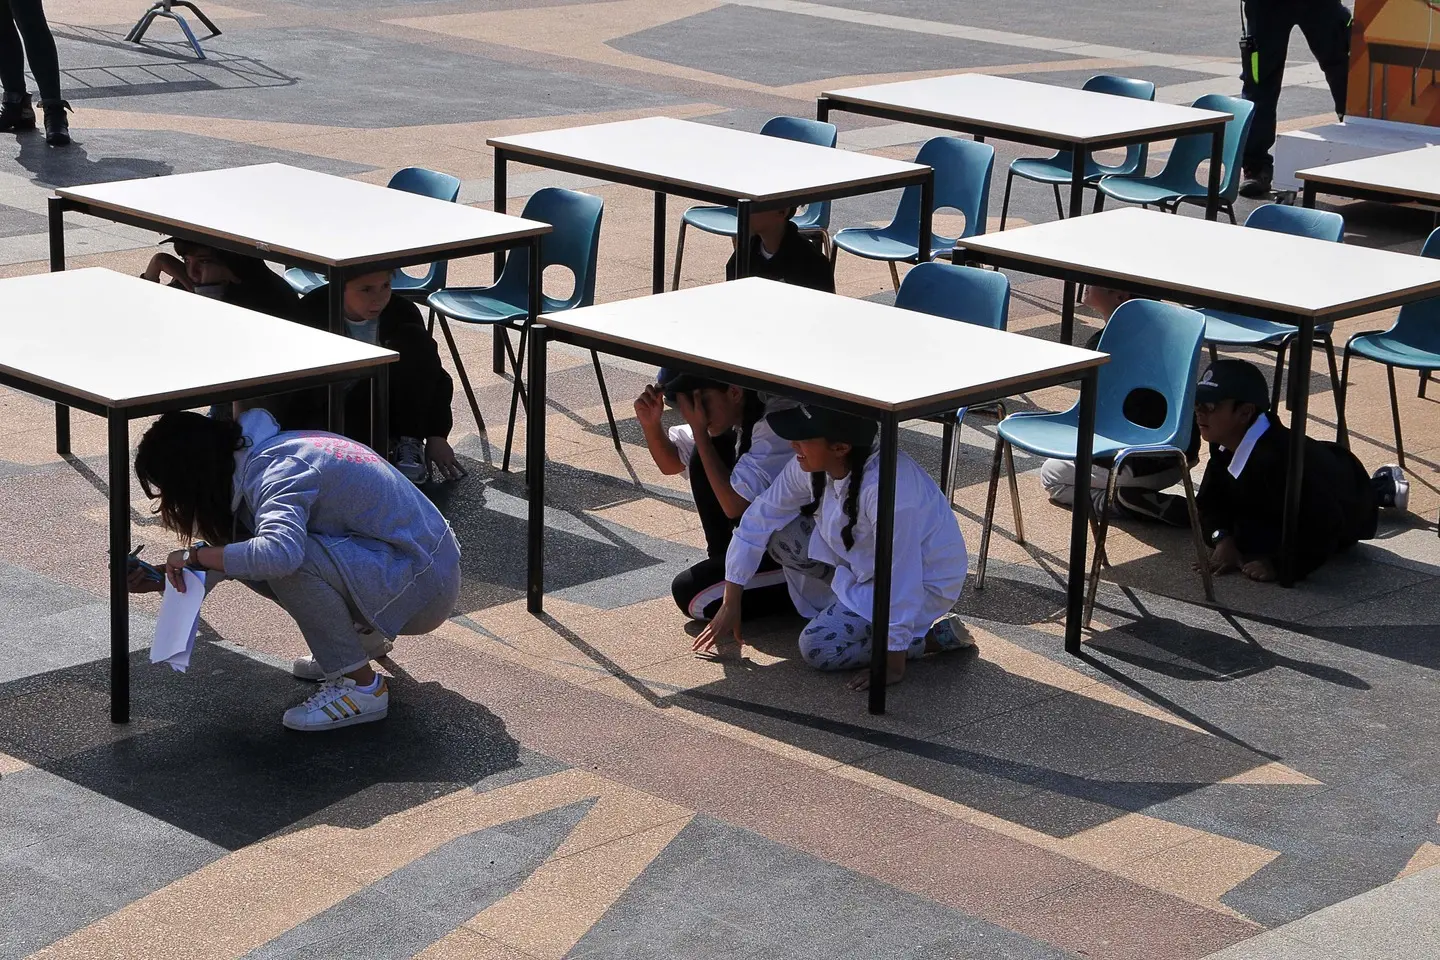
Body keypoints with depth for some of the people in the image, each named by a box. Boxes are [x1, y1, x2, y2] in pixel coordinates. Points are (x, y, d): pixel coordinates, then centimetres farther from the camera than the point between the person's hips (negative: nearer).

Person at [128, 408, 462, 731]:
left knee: (289, 563, -29)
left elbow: (279, 553, -43)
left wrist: (196, 555, -28)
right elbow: (233, 550, 17)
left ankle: (361, 687, -14)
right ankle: (347, 645, 16)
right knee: (244, 549, 4)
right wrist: (162, 579, 8)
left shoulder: (279, 472, -23)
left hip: (422, 583, -9)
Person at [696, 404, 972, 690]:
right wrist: (730, 605, -3)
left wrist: (894, 665, -28)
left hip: (925, 583, -8)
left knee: (819, 648, -18)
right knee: (779, 537, -5)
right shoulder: (809, 468, -14)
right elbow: (759, 519, -4)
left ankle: (936, 635, -4)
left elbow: (901, 576, -34)